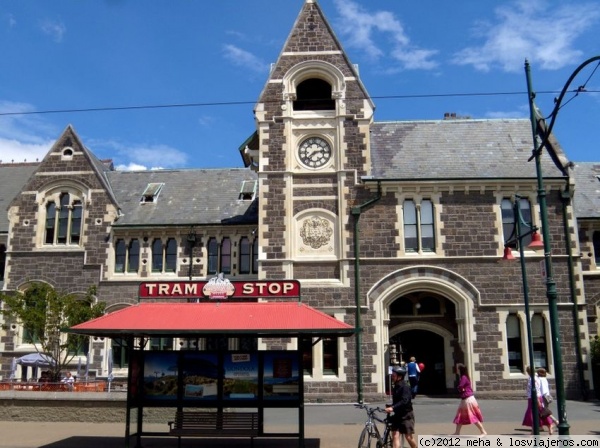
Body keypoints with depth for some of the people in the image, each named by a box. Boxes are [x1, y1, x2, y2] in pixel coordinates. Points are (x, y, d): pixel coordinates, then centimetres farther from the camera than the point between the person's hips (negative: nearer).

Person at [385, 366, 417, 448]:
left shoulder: (405, 387, -15)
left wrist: (393, 408, -35)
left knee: (409, 437, 0)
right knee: (395, 436, -4)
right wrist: (390, 407, 9)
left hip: (406, 415, -7)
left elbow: (404, 401, -27)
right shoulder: (395, 387, 11)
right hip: (397, 415, 7)